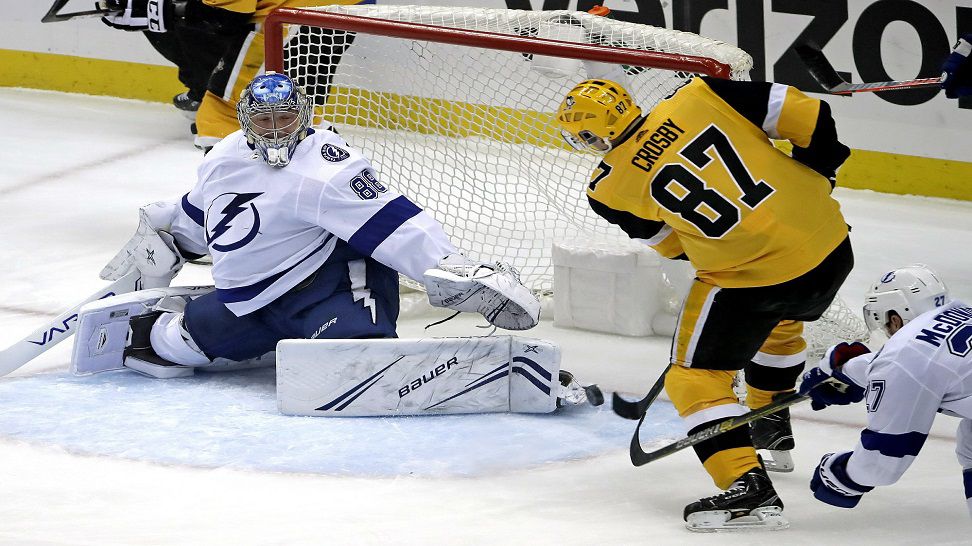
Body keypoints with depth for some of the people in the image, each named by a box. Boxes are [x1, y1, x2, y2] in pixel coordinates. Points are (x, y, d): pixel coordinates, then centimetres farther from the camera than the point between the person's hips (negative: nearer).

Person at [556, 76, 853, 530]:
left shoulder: (613, 188, -4)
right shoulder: (698, 97, -1)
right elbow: (804, 115, -2)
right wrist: (816, 174, 12)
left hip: (748, 277, -6)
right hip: (832, 246, 6)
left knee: (694, 375, 7)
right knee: (780, 320, 36)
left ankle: (747, 485, -9)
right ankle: (771, 428, 53)